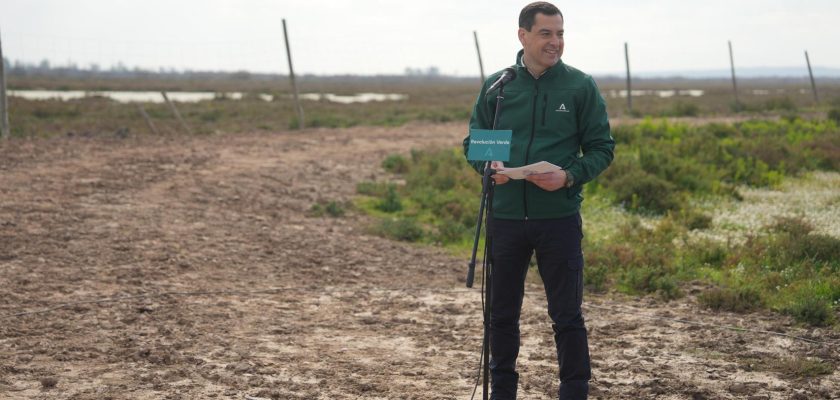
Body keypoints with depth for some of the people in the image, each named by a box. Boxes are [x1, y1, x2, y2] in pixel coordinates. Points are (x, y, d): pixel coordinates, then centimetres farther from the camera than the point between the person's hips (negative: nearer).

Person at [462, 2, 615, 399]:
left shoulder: (580, 86, -1)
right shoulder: (496, 86, 5)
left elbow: (602, 147, 1)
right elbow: (474, 143, 11)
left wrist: (570, 176, -17)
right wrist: (491, 167, -11)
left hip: (559, 217, -2)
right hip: (505, 217, 2)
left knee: (567, 315, 3)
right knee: (502, 313, 12)